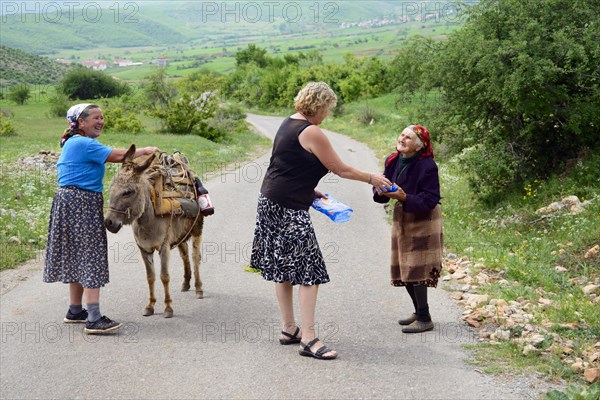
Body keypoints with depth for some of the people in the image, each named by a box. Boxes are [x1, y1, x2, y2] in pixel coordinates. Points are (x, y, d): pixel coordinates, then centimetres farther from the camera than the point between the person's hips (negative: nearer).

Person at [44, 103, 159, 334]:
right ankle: (94, 319, -13)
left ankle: (75, 311, 24)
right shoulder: (83, 143, -15)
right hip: (80, 203, -11)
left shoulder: (74, 143, 18)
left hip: (72, 202, 11)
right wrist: (145, 151, -7)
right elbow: (117, 156, -18)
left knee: (78, 257, 15)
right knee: (90, 255, -11)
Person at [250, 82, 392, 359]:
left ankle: (288, 329, 23)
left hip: (271, 201, 10)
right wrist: (371, 179, 5)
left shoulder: (288, 124, 13)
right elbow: (341, 170, -8)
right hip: (290, 209, -10)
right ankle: (308, 339, -6)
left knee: (284, 268, 14)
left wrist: (310, 191, 20)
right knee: (308, 269, -7)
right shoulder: (311, 133, -15)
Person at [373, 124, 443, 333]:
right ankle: (418, 312, 28)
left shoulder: (427, 166, -19)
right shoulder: (393, 161, 0)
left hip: (422, 221, -7)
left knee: (416, 269, -9)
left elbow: (430, 201, -20)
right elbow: (382, 186, 7)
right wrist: (380, 191, -16)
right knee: (403, 269, 12)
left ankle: (425, 319, 1)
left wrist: (404, 197, -31)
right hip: (401, 218, 8)